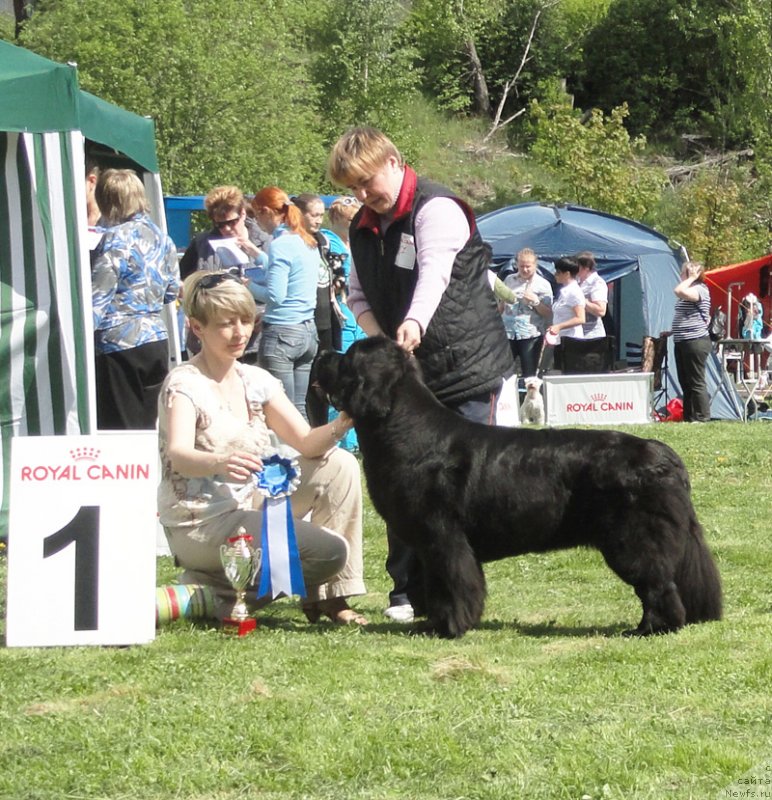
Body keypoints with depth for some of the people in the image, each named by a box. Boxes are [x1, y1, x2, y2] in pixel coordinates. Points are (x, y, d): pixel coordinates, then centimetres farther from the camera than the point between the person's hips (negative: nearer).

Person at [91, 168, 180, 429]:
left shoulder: (116, 239, -11)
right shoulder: (161, 237, 10)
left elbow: (98, 299, -14)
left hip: (120, 342, -7)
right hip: (157, 339, 7)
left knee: (119, 428, -2)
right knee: (147, 425, 12)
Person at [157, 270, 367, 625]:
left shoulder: (256, 381, 7)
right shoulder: (184, 384, -14)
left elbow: (307, 443, 1)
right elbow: (178, 455, -32)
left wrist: (338, 427, -22)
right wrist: (220, 463, -53)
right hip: (200, 527, -8)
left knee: (339, 466, -2)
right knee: (331, 550, -19)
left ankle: (331, 597, 0)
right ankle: (221, 594, -6)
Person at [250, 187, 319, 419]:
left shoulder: (281, 244, -13)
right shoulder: (308, 242, 12)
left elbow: (275, 295, -17)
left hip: (282, 332, -8)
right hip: (308, 330, 8)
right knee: (299, 408, 10)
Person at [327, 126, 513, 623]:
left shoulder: (436, 209, -13)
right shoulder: (363, 227, 11)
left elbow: (434, 272, -30)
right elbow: (358, 295, 17)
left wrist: (416, 322, -48)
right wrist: (377, 335, -4)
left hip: (468, 366, -7)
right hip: (404, 372, 7)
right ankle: (407, 590, 8)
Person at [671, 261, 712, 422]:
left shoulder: (700, 289, -13)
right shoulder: (689, 291, 19)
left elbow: (679, 291, -30)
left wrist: (691, 278, -16)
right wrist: (673, 331, 24)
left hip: (695, 342, -10)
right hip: (682, 342, 10)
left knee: (696, 383, -8)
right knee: (685, 383, 12)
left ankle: (702, 418, -7)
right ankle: (688, 417, 16)